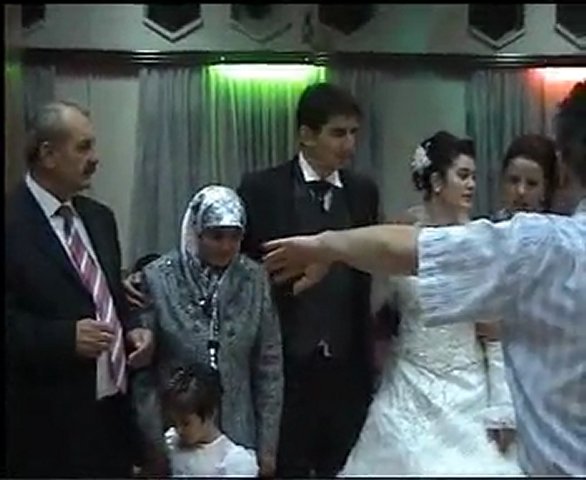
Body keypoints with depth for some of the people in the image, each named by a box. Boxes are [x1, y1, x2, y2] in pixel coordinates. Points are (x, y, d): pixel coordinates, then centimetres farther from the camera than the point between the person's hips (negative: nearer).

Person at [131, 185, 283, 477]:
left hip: (239, 438, 2)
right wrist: (154, 444, -5)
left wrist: (267, 447, 0)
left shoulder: (255, 279, -4)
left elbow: (270, 367, 1)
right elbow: (142, 370, -5)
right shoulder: (157, 278, -10)